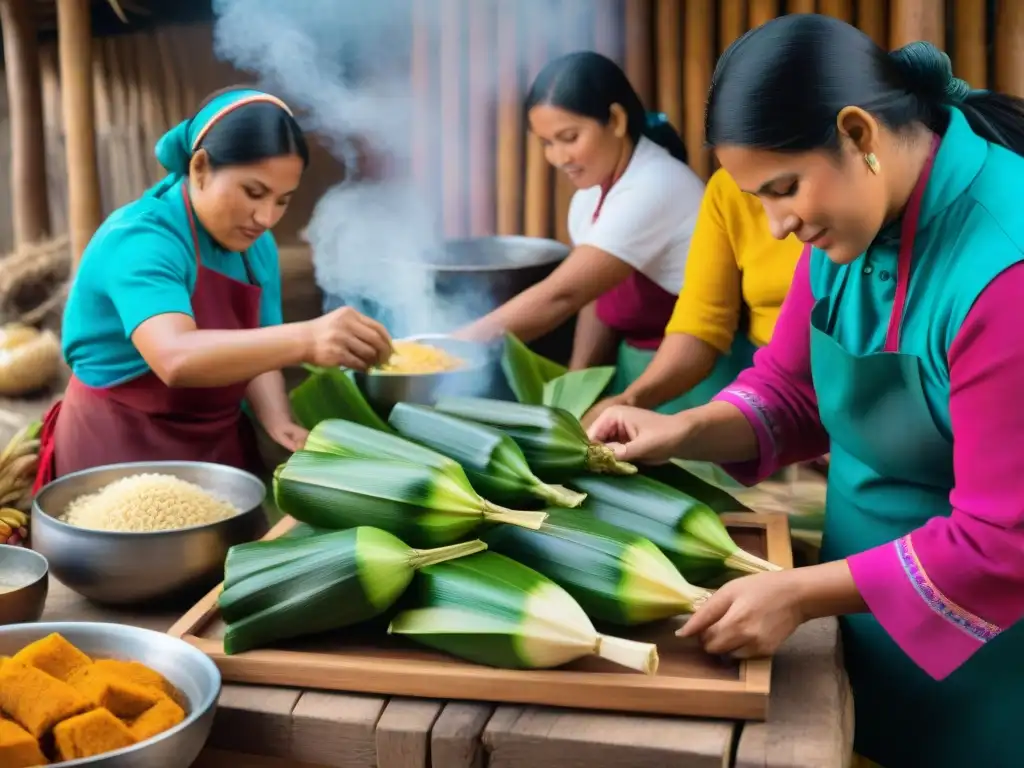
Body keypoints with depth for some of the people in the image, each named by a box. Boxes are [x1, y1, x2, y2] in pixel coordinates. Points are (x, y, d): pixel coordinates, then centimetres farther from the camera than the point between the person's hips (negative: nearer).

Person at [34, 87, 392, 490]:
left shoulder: (255, 246, 0)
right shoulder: (139, 240, -24)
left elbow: (251, 353, 1)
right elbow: (176, 359, -41)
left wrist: (279, 424, -19)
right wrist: (304, 340, -54)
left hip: (216, 447, 7)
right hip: (123, 450, -7)